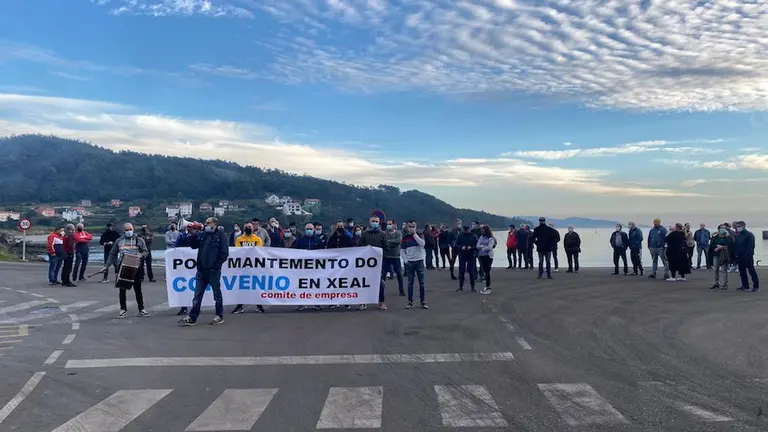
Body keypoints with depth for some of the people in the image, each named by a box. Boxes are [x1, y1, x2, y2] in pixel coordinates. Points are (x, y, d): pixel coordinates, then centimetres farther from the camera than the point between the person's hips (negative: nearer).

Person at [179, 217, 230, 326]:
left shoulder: (221, 235, -6)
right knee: (198, 294, 7)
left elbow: (224, 253, -10)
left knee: (217, 293, 7)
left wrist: (216, 266, -15)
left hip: (214, 271, -6)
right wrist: (193, 234, 1)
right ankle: (192, 317, 10)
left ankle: (219, 316, 18)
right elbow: (193, 246, 15)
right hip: (201, 270, 6)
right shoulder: (202, 235, 13)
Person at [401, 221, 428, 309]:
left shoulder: (419, 235, 1)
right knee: (410, 283, 4)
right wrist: (406, 261, -4)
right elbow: (402, 250, 5)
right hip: (410, 262, 1)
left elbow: (422, 243, -19)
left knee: (422, 282, 1)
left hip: (419, 261, -1)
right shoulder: (405, 238, 3)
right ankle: (410, 302, 10)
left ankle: (423, 302, 7)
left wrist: (414, 234, -18)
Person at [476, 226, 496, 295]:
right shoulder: (481, 237, 9)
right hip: (481, 256, 5)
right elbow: (477, 246, 0)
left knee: (487, 272, -5)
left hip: (488, 256, -5)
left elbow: (489, 248, -16)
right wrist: (483, 246, -16)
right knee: (484, 271, 9)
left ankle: (488, 287, -3)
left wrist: (481, 247, -7)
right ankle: (488, 286, 17)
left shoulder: (491, 239, -6)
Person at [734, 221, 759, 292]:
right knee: (742, 272, 9)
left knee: (751, 271, -4)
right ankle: (745, 286, 16)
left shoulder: (749, 235, -6)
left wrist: (747, 254, -19)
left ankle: (756, 286, 0)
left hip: (747, 257, -7)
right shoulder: (737, 236, 14)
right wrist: (735, 254, 4)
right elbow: (735, 246, 16)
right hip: (739, 257, 7)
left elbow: (751, 246, -13)